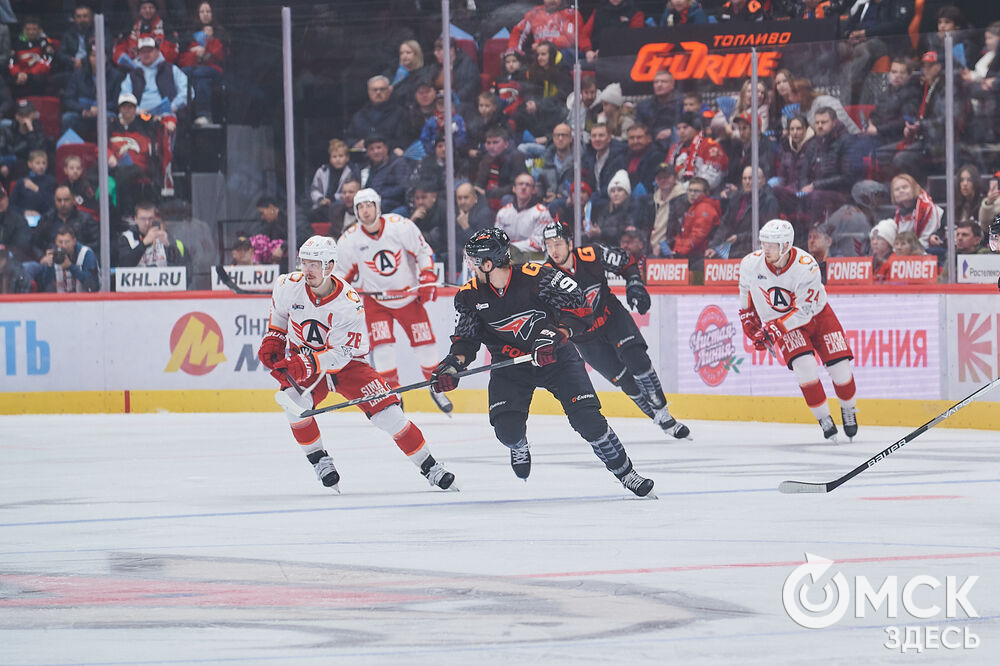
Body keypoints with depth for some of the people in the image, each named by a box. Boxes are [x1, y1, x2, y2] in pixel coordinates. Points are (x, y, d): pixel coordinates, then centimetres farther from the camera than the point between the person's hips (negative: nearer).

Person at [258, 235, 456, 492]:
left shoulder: (349, 303, -26)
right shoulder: (289, 286, -14)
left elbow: (340, 354, -28)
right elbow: (279, 310, 12)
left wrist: (309, 363, -42)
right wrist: (273, 340, 2)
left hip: (346, 362, -2)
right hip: (301, 359, 2)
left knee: (386, 411, -12)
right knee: (295, 402, -29)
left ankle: (429, 466, 2)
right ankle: (319, 460, -7)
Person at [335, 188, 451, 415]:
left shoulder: (400, 226, -16)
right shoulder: (349, 240, -11)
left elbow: (423, 251, -5)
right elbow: (342, 271, 4)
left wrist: (428, 278, -15)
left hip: (409, 295, 0)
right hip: (375, 300, 0)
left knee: (424, 342, 3)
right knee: (382, 345, -17)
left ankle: (436, 388, 25)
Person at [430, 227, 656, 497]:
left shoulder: (538, 277, -21)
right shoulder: (470, 296, -7)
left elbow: (579, 308, -19)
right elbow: (466, 337, 1)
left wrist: (557, 335, -34)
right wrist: (454, 363, -19)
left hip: (556, 357, -3)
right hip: (509, 366, 3)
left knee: (587, 420, -15)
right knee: (507, 429, -17)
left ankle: (625, 473, 3)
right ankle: (519, 448, 22)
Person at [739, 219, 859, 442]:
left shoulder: (807, 267, -29)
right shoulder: (752, 264, -19)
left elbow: (804, 311, -29)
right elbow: (746, 288, 6)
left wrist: (773, 329, -33)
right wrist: (748, 319, 9)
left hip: (816, 314, -1)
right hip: (778, 323, 1)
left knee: (839, 366, -6)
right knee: (805, 365, -23)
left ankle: (848, 409, 25)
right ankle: (823, 418, -7)